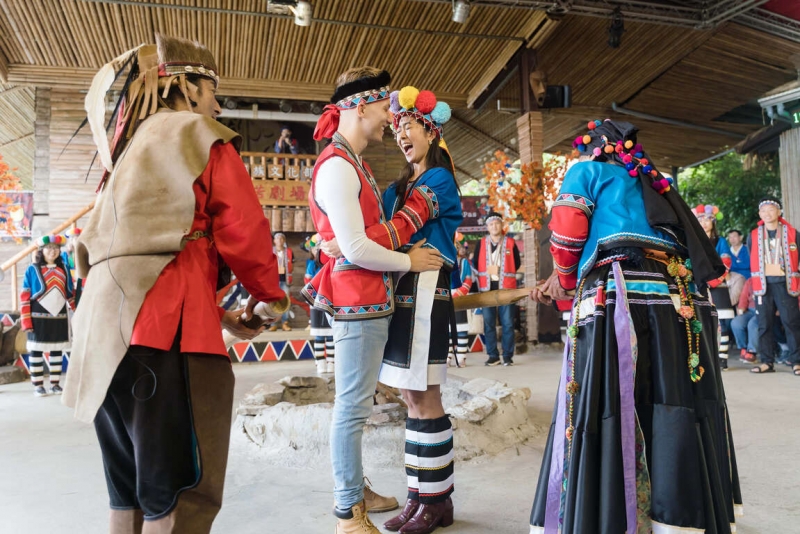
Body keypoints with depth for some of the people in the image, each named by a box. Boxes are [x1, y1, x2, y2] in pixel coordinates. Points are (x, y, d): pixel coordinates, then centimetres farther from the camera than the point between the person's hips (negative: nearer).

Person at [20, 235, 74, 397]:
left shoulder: (64, 269, 8)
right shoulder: (32, 269, -2)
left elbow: (70, 294, 12)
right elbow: (24, 296, -4)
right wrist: (25, 320, -10)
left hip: (59, 317, 3)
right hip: (38, 318, -3)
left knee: (57, 351, 8)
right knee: (36, 351, 2)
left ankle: (55, 383, 17)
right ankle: (37, 385, 9)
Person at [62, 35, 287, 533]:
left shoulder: (128, 149, 26)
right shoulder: (201, 136, 3)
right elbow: (244, 233, -6)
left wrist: (218, 313, 21)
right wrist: (271, 297, 12)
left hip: (107, 321, 9)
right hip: (164, 326, -8)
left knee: (130, 488, 16)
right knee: (183, 493, -3)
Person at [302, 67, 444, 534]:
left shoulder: (354, 163, 18)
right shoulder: (337, 166, -14)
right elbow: (355, 247, -20)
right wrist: (409, 261, -9)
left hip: (371, 301, 10)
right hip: (357, 300, -10)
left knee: (357, 403, 17)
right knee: (353, 407, -2)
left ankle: (357, 491, 31)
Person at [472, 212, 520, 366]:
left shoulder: (510, 243, 7)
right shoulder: (481, 243, 10)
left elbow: (517, 264, 9)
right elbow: (475, 264, 11)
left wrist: (503, 272, 3)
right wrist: (486, 271, 0)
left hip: (506, 286, -1)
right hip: (487, 287, 2)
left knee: (507, 322, -1)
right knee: (488, 322, 2)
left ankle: (508, 356, 6)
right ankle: (493, 356, 9)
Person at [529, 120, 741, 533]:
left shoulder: (587, 172, 15)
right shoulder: (653, 184, 32)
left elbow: (568, 230, -1)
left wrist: (564, 278, 19)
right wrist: (567, 282, 34)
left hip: (618, 301, -6)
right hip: (683, 305, 7)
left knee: (605, 417, -3)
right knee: (678, 421, 9)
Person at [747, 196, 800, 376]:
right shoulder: (753, 235, 9)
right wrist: (756, 280, 9)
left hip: (785, 283, -2)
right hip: (763, 284, 2)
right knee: (764, 324, 4)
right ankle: (767, 361, 10)